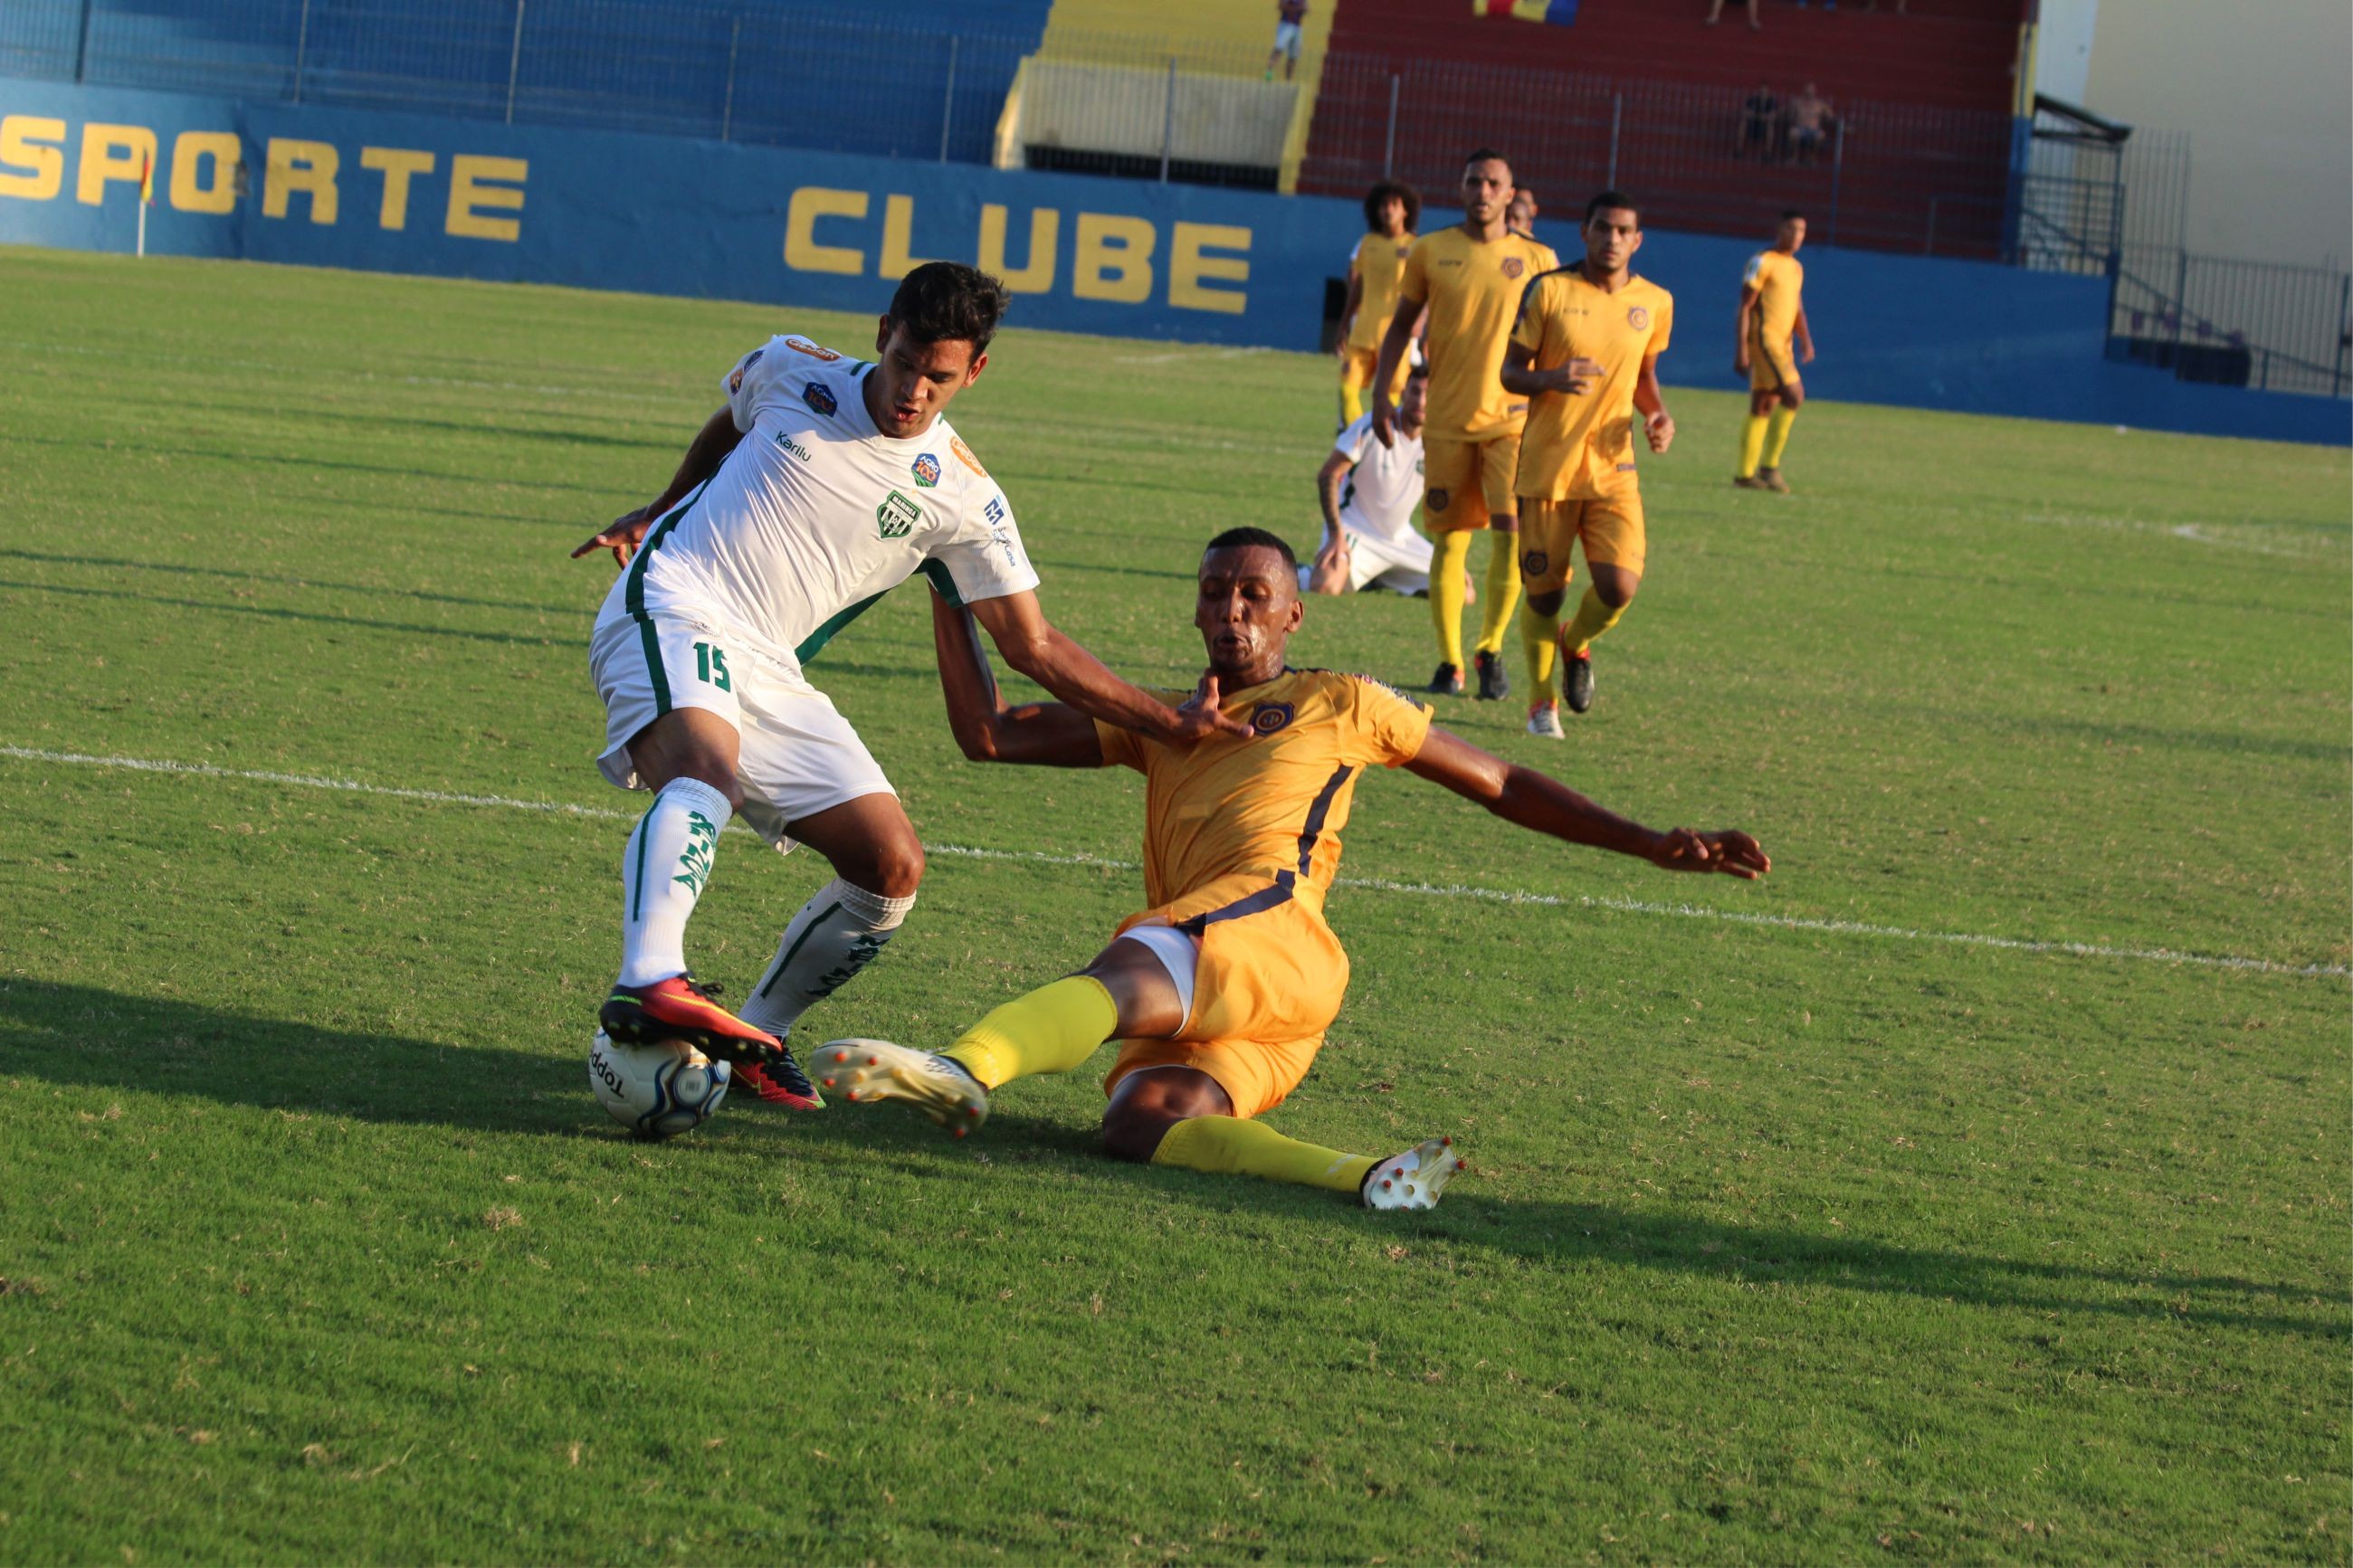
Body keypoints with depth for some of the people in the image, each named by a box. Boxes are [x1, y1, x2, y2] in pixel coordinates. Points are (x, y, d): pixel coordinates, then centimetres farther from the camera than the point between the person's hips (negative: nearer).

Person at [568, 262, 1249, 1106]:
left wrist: (1169, 723, 3)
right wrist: (658, 509, 33)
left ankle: (753, 1035, 7)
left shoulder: (962, 496, 3)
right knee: (706, 767, -36)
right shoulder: (792, 371, 1)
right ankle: (649, 984, -60)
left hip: (769, 674, 4)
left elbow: (1035, 648, 8)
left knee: (892, 865, -8)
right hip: (670, 609, -4)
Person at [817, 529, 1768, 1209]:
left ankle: (962, 1071, -65)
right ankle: (1364, 1179, -46)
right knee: (1136, 1121, -31)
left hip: (1271, 928, -5)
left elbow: (1503, 787, 27)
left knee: (1129, 973, -37)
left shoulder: (1341, 704, 24)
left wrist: (1653, 846, 21)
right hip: (1209, 1016, 5)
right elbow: (987, 734, 31)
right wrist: (948, 592, 25)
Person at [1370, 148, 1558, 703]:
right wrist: (1381, 394, 3)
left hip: (1513, 418, -1)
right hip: (1447, 419, 1)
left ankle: (1491, 649, -2)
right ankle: (1449, 661, 14)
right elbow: (1401, 325, 11)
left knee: (1511, 527, -15)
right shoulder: (1430, 252, 4)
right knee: (1450, 540, 4)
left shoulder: (1537, 260, 3)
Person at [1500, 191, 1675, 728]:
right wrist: (1553, 379, -22)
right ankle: (1542, 701, 25)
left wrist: (1658, 416, 0)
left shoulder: (1655, 303, 6)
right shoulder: (1550, 290, -4)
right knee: (1544, 593, 3)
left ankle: (1576, 645, 21)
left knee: (1619, 586, -14)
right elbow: (1511, 370, -1)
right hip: (1546, 463, -2)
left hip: (1612, 467, 2)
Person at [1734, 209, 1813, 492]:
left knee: (1763, 408, 8)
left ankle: (1745, 473, 10)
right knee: (1794, 395, -18)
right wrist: (1741, 349, -16)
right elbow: (1745, 306, -11)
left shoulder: (1796, 268, 17)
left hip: (1783, 345, 8)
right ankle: (1769, 465, -13)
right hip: (1764, 339, -8)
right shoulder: (1763, 262, -8)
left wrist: (1805, 339, 1)